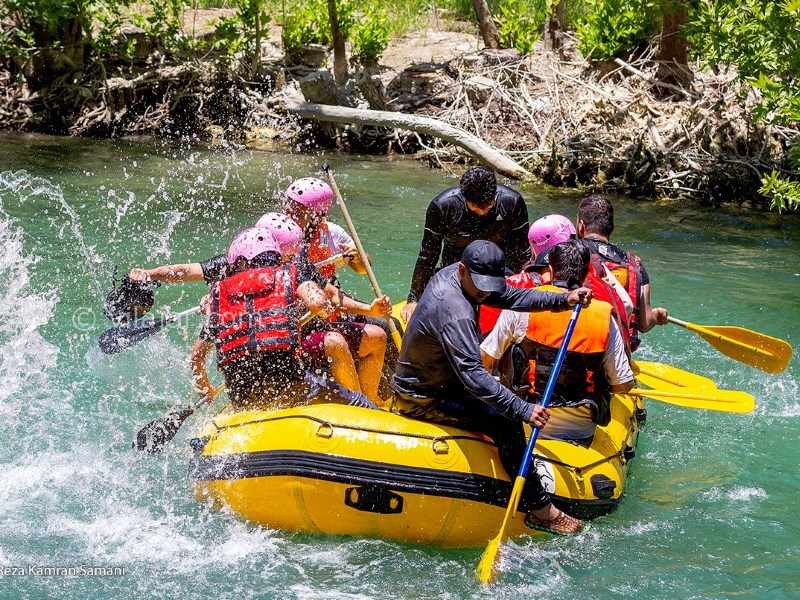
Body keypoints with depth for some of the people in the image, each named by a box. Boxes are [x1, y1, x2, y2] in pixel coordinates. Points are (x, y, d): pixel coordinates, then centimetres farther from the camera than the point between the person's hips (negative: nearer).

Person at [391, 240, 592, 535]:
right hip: (424, 399, -11)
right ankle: (538, 506, -13)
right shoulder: (455, 313, -32)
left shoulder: (451, 275, -2)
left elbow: (510, 296, 3)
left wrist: (564, 299, -9)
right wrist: (523, 410, -41)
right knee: (506, 424, -21)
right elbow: (472, 375, -38)